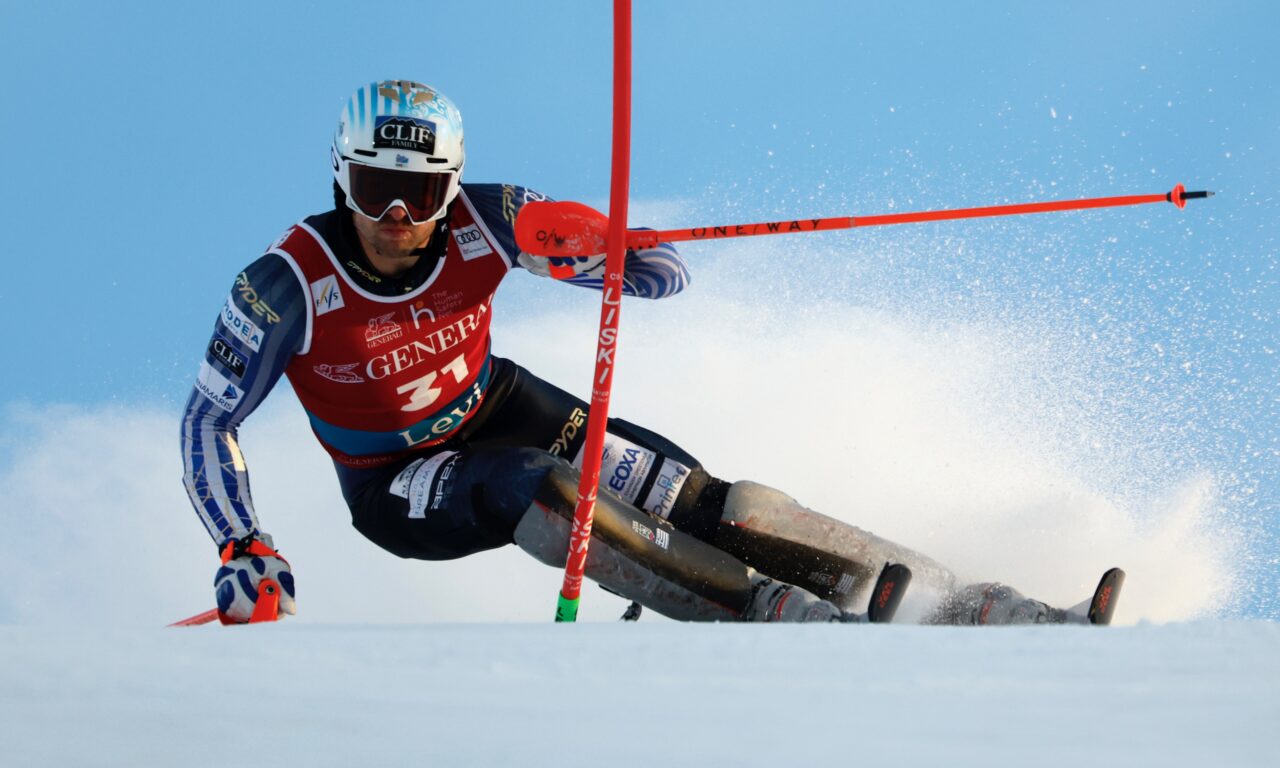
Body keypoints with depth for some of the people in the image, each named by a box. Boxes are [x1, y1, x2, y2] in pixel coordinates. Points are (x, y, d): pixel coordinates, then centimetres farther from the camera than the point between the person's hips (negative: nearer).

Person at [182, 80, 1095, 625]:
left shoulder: (482, 222, -20)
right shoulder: (289, 285, -26)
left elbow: (668, 274, -17)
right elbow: (210, 421, -17)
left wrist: (592, 245, -39)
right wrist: (242, 550, -30)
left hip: (500, 410, 2)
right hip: (399, 487, -2)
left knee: (694, 497, -17)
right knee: (543, 493, -34)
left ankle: (979, 608, -20)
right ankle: (802, 623, -37)